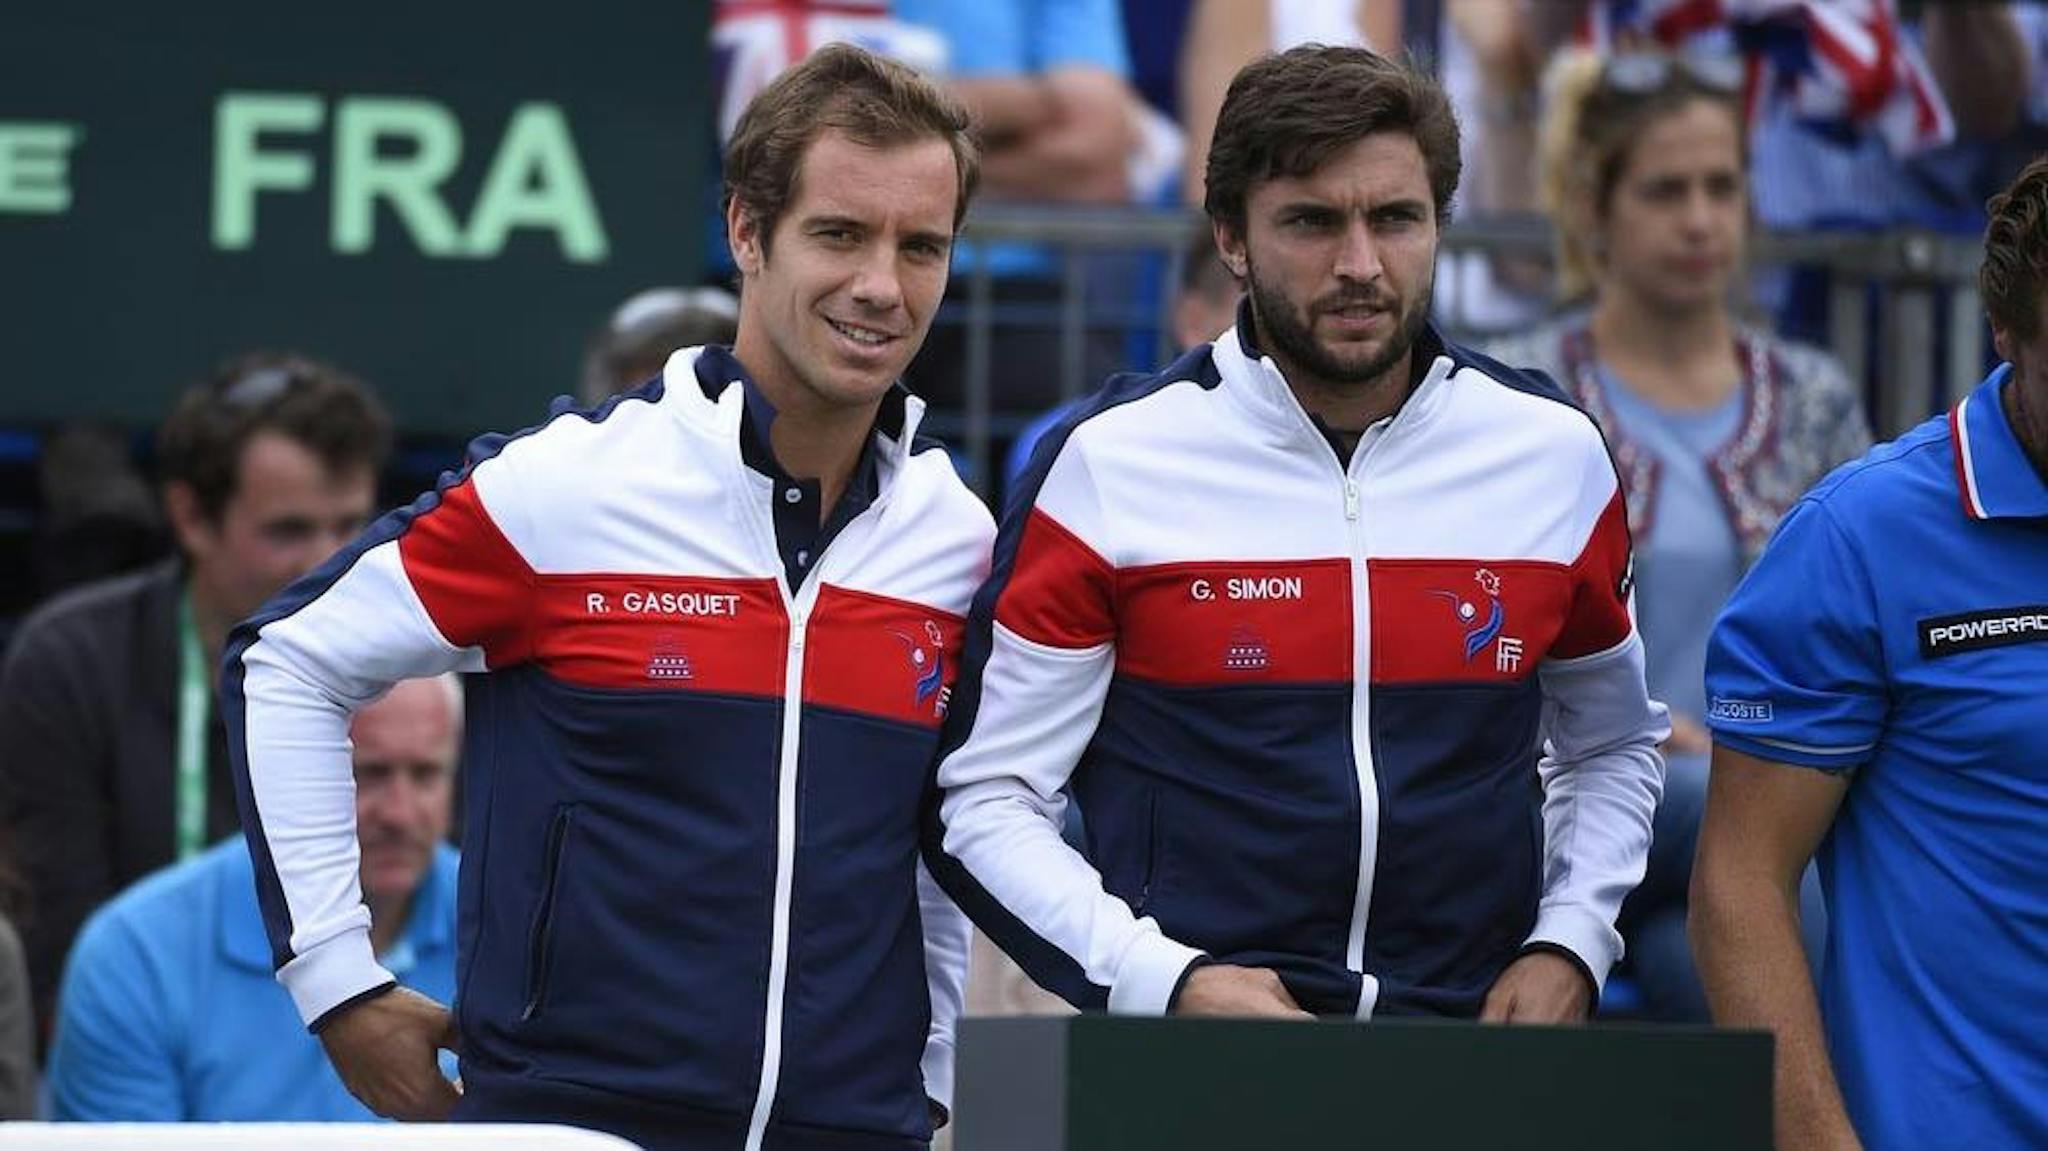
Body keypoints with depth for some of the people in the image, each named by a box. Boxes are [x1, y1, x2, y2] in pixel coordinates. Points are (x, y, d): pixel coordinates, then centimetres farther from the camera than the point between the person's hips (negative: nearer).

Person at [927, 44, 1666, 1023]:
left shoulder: (1555, 455, 9)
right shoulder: (1108, 463, 0)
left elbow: (1613, 745, 25)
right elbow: (988, 797, 3)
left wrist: (1568, 947, 8)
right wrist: (1164, 981, -9)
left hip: (1477, 1050, 3)